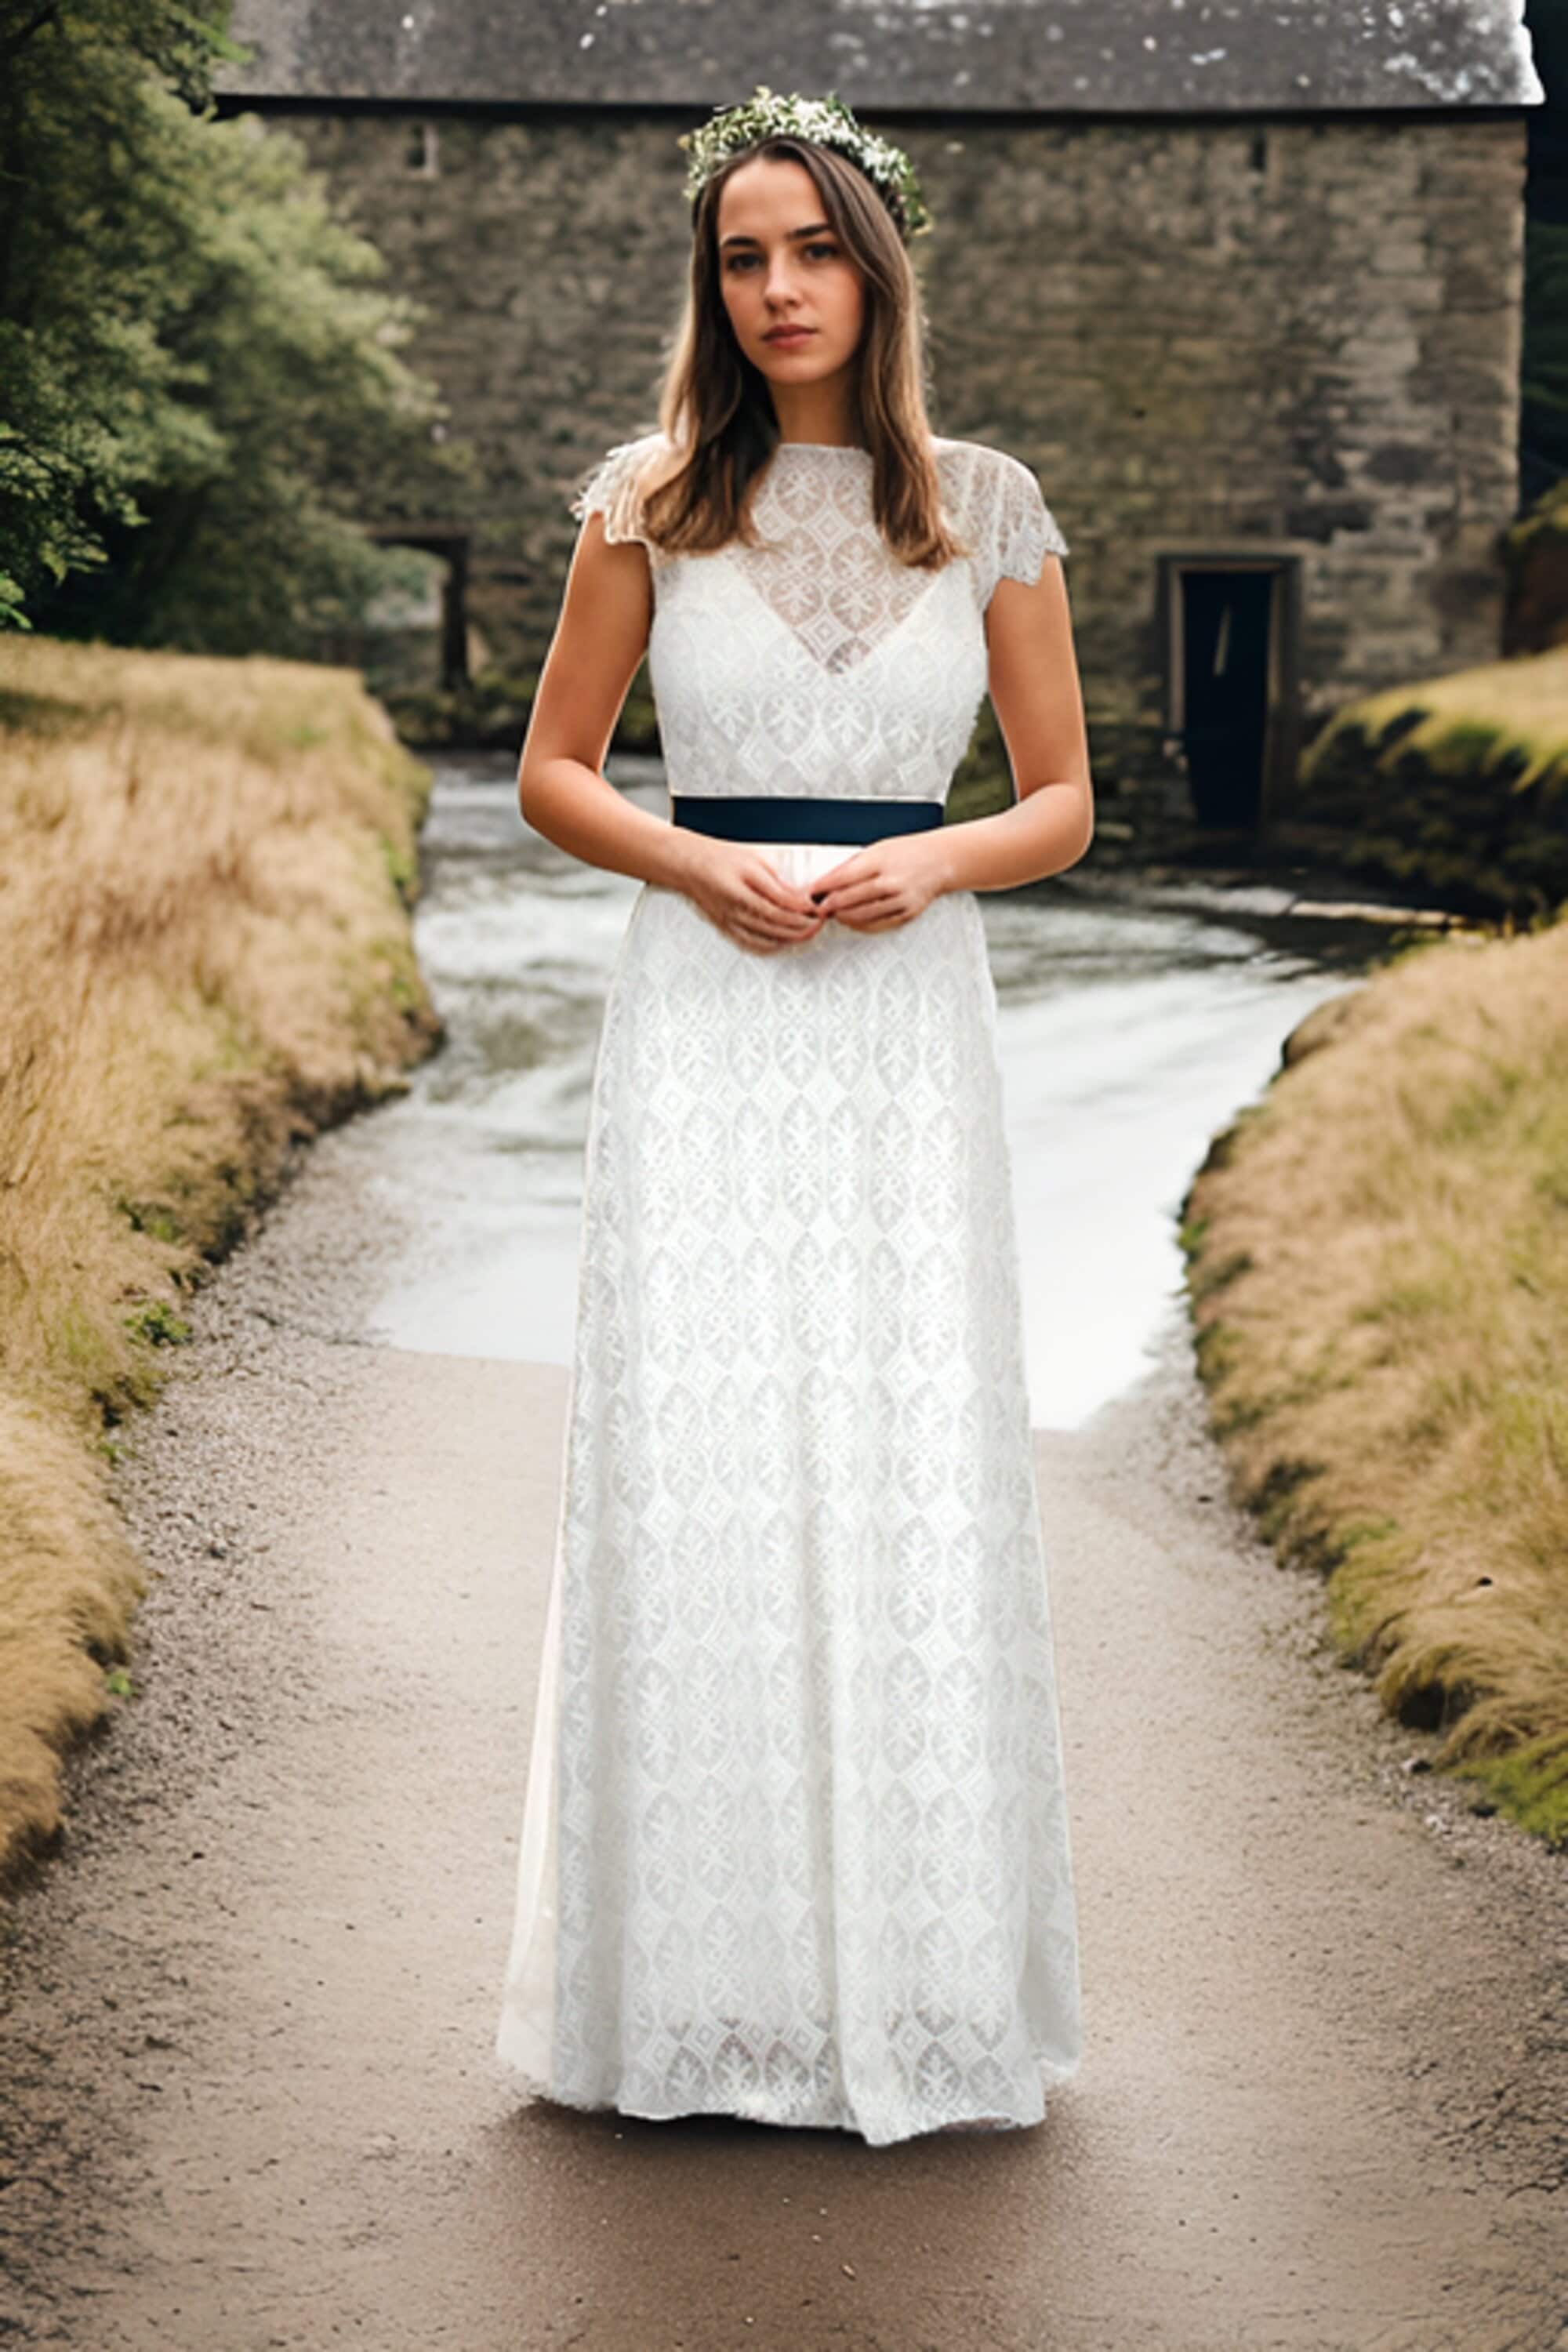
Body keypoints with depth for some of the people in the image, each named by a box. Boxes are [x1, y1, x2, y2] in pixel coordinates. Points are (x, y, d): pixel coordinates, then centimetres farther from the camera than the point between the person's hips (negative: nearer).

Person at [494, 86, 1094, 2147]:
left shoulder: (989, 505, 6)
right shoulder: (653, 498, 5)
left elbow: (1064, 801, 10)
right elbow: (553, 773, 9)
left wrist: (933, 861, -10)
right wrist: (704, 864, -9)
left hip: (908, 1015, 1)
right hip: (702, 1017, 0)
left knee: (921, 1470, -2)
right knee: (687, 1470, -3)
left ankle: (919, 1974, 13)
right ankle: (697, 1978, 10)